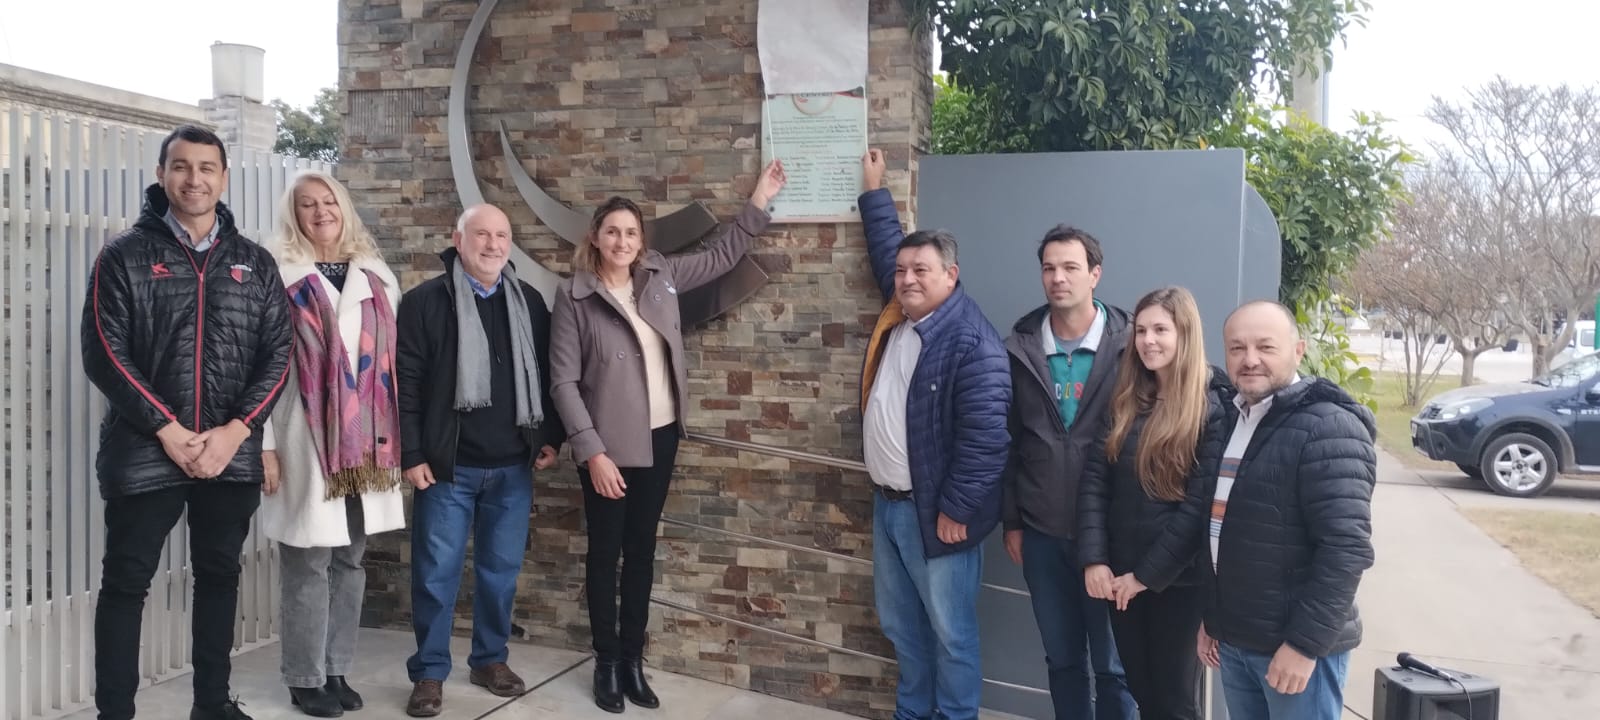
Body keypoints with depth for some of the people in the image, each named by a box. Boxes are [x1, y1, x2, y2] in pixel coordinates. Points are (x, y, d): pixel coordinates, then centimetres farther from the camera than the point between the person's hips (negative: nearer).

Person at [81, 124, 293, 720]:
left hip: (232, 455, 3)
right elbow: (104, 354, -6)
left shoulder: (255, 263, 8)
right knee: (125, 584, 4)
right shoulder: (125, 256, 1)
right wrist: (168, 430, -14)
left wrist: (235, 431, -9)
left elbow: (277, 354, 3)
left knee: (219, 577, 13)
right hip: (145, 453, -2)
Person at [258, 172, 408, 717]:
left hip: (365, 438, 5)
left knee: (350, 559, 12)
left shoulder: (376, 276, 11)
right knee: (309, 565, 1)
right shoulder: (280, 277, -3)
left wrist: (396, 434, 9)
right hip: (306, 438, -4)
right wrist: (263, 443, -11)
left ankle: (337, 670, 24)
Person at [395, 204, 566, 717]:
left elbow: (546, 374, 13)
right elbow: (405, 383, -6)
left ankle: (490, 659, 28)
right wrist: (411, 455, -10)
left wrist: (550, 437, 7)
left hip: (513, 466, 4)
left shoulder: (530, 303, 8)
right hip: (448, 466, -3)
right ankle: (429, 672, 17)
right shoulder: (426, 301, -4)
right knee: (437, 573, 4)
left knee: (501, 569, 12)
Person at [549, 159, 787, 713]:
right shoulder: (574, 296, -10)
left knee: (642, 550, 14)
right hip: (609, 444, -4)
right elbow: (563, 381, -12)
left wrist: (759, 200, 9)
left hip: (661, 437, 5)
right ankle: (606, 663, 23)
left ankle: (633, 659, 26)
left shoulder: (661, 276, 2)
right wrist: (592, 451, -17)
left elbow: (723, 256, 15)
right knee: (605, 552, 8)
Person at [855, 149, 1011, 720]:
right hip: (887, 503, 9)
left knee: (949, 632, 6)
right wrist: (873, 189, 29)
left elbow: (986, 436, -23)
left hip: (934, 512, -9)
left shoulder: (972, 342, -21)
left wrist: (955, 509, -20)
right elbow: (886, 247, 25)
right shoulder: (897, 313, 5)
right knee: (900, 625, 20)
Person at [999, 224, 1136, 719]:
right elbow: (1008, 443, 5)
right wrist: (1011, 522, 5)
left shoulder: (1128, 346, -6)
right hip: (1041, 533, 3)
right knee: (1061, 657, 16)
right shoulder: (1019, 348, 1)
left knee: (1114, 661, 10)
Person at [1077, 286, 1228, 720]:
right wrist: (1093, 559, -10)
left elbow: (1201, 507, -15)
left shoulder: (1213, 407, -11)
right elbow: (1094, 479, -1)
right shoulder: (1124, 401, 5)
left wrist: (1149, 574, -13)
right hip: (1120, 573, 5)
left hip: (1177, 579, -4)